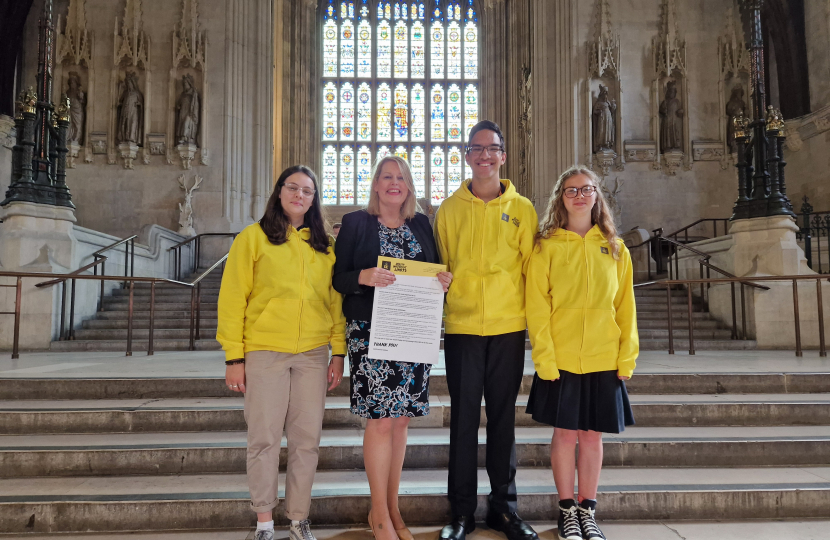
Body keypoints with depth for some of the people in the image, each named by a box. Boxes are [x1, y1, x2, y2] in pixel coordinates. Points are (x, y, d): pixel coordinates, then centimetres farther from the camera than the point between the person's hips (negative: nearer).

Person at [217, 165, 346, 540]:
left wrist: (339, 351, 3)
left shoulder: (325, 246, 12)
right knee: (264, 438, 3)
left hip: (313, 354, 3)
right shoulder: (253, 237, 2)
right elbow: (232, 298, -1)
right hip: (265, 352, -2)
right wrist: (234, 357, -6)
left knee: (307, 439, 6)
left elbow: (335, 300, 10)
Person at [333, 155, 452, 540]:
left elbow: (434, 273, 17)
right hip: (370, 333, -4)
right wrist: (363, 277, -21)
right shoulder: (355, 223, 2)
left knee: (401, 419, 9)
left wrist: (443, 279, -5)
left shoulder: (422, 224, 13)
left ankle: (392, 507, 24)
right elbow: (338, 278, -1)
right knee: (381, 419, -3)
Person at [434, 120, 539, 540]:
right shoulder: (449, 209, 7)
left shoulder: (522, 209, 6)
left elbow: (532, 269, 6)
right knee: (463, 418, 5)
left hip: (508, 328, 0)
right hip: (461, 327, 0)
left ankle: (504, 505, 23)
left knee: (503, 417, 9)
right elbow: (439, 268, 10)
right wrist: (438, 301, 1)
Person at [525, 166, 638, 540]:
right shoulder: (547, 246, -1)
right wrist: (544, 357, -11)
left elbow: (625, 306, 7)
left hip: (603, 360, 2)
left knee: (592, 435, 10)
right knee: (565, 434, 6)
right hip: (560, 360, -2)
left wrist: (627, 356, 0)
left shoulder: (614, 248, 8)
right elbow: (537, 306, -5)